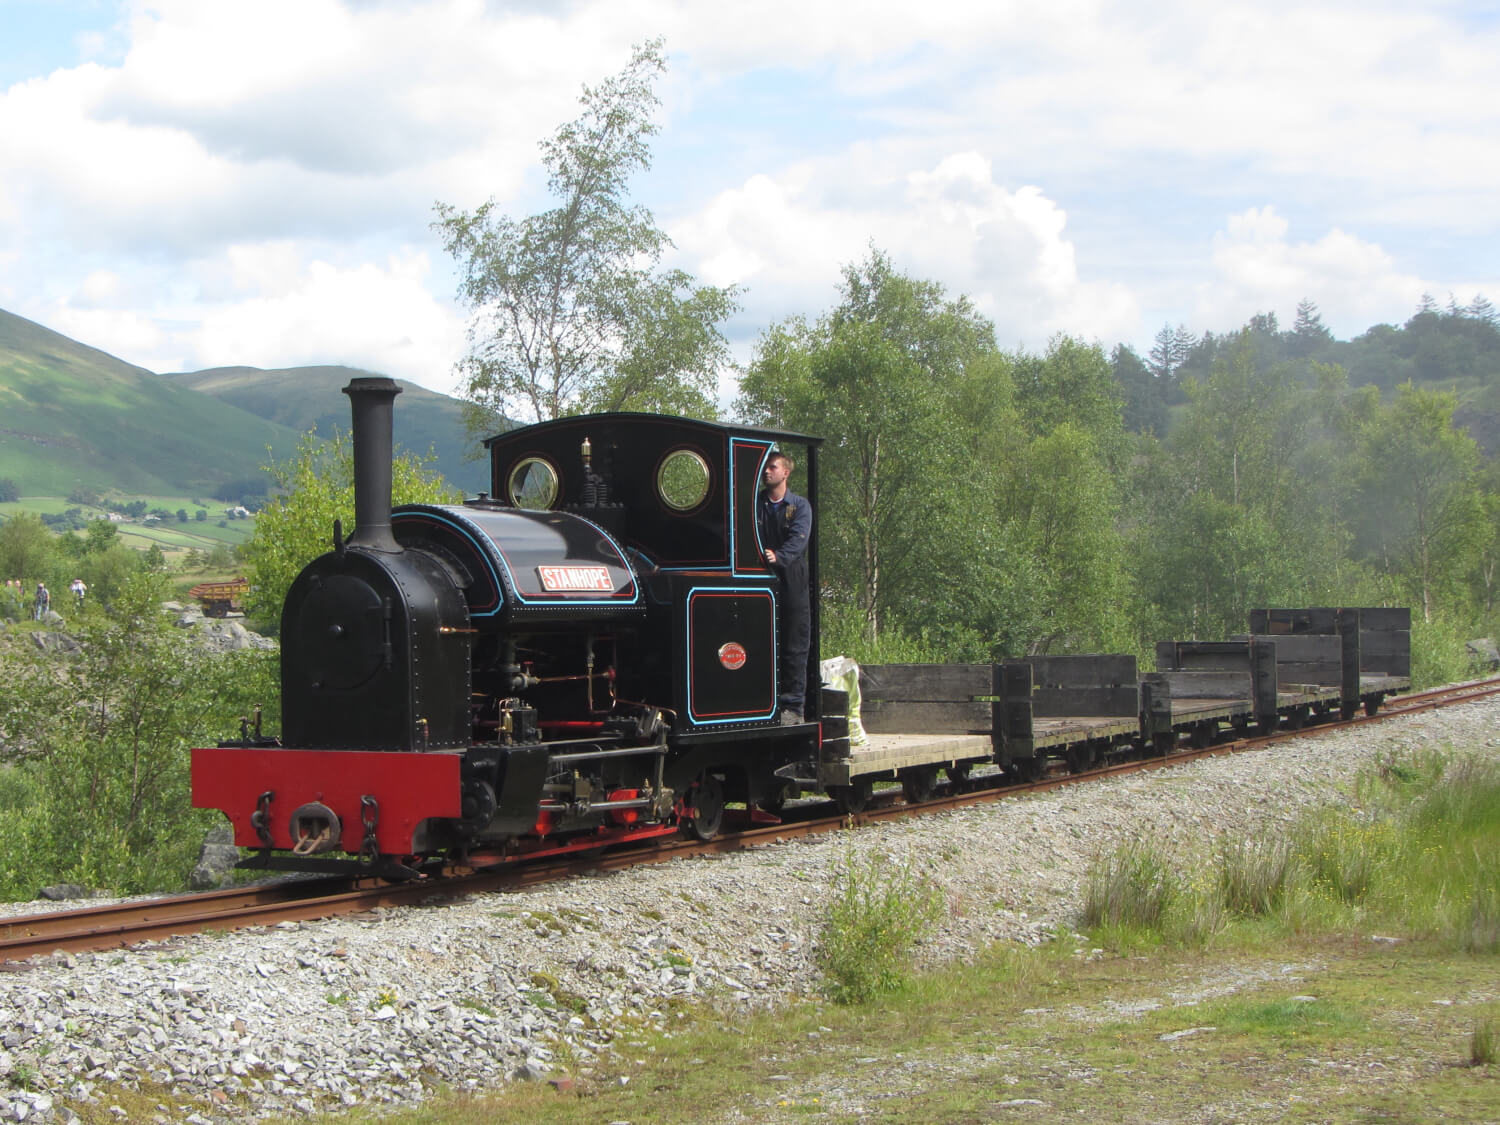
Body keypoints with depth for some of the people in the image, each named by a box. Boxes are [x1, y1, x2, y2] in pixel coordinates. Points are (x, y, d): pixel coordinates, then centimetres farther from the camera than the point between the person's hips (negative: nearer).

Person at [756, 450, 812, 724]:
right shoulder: (754, 504, 13)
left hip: (791, 581, -2)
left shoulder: (799, 505, 6)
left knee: (794, 647, -2)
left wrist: (779, 556, -28)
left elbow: (799, 538, -10)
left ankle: (792, 706, 1)